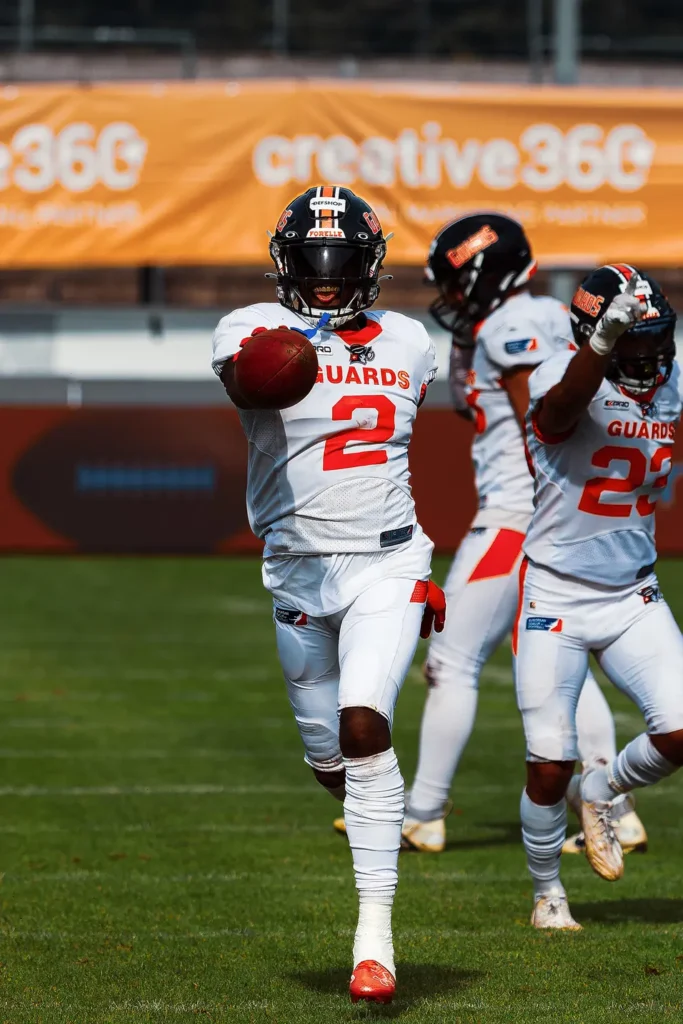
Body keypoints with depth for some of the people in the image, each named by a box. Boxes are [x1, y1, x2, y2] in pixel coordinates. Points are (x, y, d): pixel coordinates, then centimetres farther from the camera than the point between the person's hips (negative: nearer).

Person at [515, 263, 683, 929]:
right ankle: (547, 891, 23)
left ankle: (602, 789, 21)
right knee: (550, 766, -3)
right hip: (555, 599, -5)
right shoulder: (561, 381, -18)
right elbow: (567, 401, -44)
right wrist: (606, 335, -61)